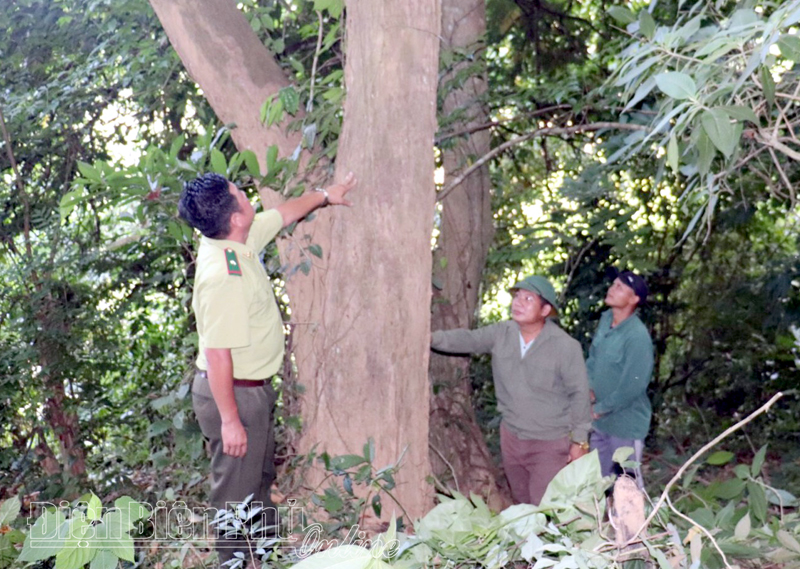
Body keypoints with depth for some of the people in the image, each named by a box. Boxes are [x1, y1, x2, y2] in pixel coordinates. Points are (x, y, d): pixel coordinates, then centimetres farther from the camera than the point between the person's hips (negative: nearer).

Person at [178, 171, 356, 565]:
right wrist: (229, 421, -26)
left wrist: (323, 196, 30)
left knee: (261, 477, 26)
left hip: (254, 390, 11)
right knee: (236, 492, 4)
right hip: (233, 395, -11)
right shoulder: (222, 275, -30)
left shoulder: (242, 239, -3)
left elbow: (283, 214, 18)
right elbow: (217, 355, -29)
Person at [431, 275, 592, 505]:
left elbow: (579, 393, -12)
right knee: (521, 503, 22)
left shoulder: (566, 346, -17)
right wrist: (432, 337, -28)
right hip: (512, 436, 5)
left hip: (550, 443, -5)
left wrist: (579, 440, -8)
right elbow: (467, 339, -10)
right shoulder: (501, 334, -4)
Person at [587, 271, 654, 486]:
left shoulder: (637, 336, -26)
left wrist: (600, 408, -15)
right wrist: (589, 386, -4)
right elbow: (593, 355, 12)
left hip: (626, 424, -8)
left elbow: (632, 387, -25)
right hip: (601, 420, 8)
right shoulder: (605, 319, -1)